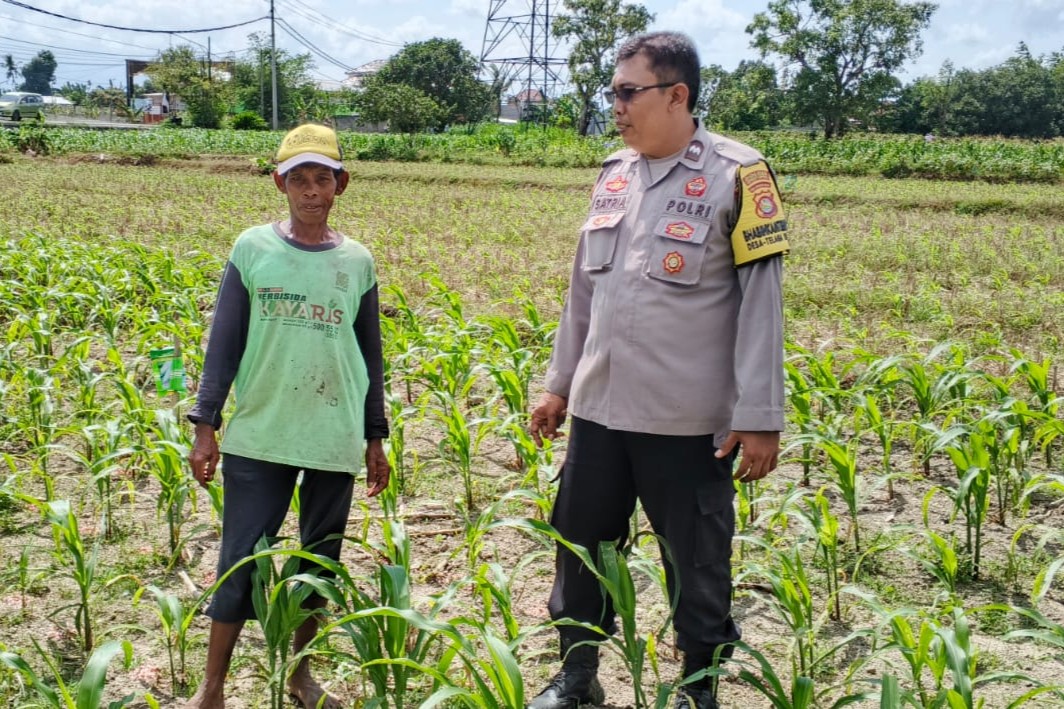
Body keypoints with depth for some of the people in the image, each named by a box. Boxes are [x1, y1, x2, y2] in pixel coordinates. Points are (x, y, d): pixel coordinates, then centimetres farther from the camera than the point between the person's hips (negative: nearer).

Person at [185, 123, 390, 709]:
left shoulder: (357, 261, 4)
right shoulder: (253, 248, 0)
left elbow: (370, 355, 10)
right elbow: (224, 342, 1)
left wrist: (376, 439, 11)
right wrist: (205, 424, -3)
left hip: (335, 441, 2)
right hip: (259, 438, -2)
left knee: (319, 557, 11)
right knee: (241, 559, 1)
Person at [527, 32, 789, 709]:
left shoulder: (736, 175, -9)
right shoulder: (614, 173, 9)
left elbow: (761, 303, -10)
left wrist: (761, 417, -12)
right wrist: (558, 384, 17)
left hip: (690, 422, -6)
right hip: (598, 411, 6)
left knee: (698, 566, 8)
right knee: (581, 548, 15)